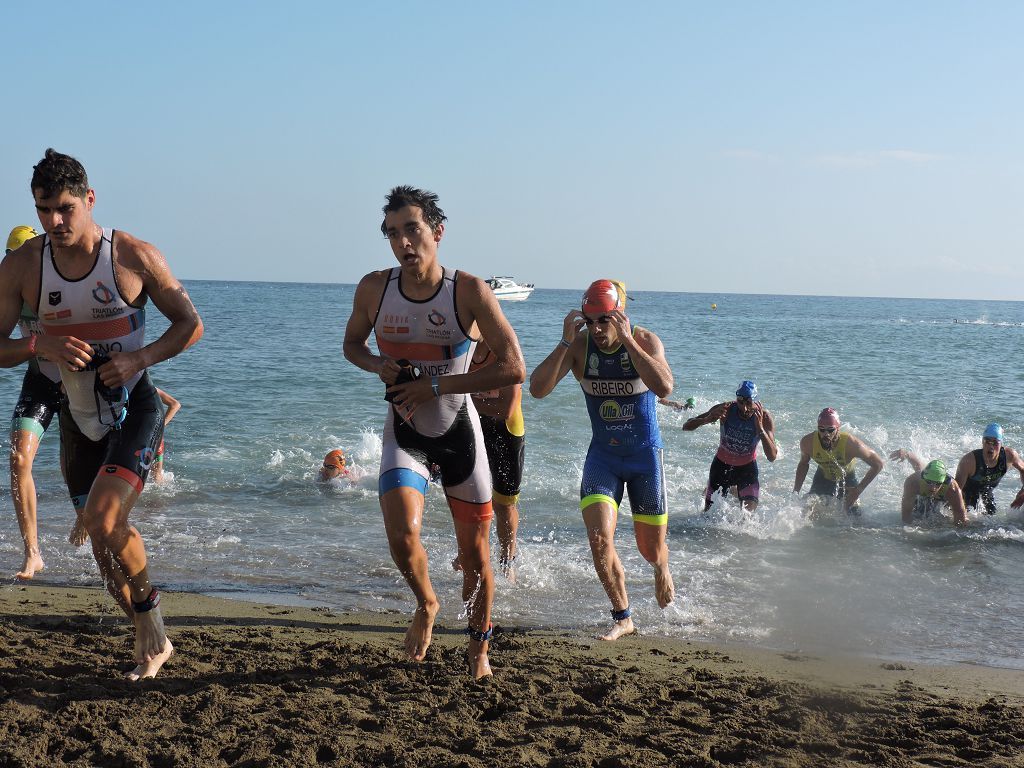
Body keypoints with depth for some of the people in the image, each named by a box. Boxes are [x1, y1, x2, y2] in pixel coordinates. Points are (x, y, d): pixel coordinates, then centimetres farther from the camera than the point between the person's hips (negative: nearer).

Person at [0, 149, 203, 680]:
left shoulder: (134, 256, -12)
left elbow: (190, 324, -3)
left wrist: (139, 359, -20)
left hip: (135, 410, -4)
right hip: (79, 418, 4)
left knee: (103, 517, -23)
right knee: (102, 535, 10)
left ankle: (147, 603, 4)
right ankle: (151, 641, 28)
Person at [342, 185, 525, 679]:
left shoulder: (469, 291, -18)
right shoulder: (374, 289, -10)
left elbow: (514, 369, -20)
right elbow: (352, 344, 10)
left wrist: (435, 386, -22)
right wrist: (378, 365, -14)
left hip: (459, 432, -1)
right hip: (404, 434, 1)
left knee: (475, 550, 7)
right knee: (402, 534, -21)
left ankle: (479, 647, 30)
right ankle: (426, 605, 12)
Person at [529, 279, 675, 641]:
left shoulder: (646, 340, -15)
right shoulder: (579, 346, -10)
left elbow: (664, 387, -34)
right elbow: (538, 389, -21)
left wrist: (627, 339, -35)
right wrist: (565, 342, -27)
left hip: (645, 454, -1)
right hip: (602, 455, 1)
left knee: (651, 549, 9)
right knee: (599, 538, -17)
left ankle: (662, 571, 48)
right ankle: (622, 618, 1)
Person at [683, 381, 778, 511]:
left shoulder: (764, 417, -23)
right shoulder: (725, 410, -23)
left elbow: (772, 457, -29)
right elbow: (687, 427, -20)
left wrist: (760, 428, -41)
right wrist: (707, 419, -41)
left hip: (747, 467, 0)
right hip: (722, 465, 0)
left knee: (750, 508, -17)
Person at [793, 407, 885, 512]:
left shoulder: (851, 443, -37)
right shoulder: (807, 442, -28)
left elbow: (878, 464, -26)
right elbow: (803, 464, -4)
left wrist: (858, 490, -29)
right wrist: (795, 492, -9)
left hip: (847, 480, -2)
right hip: (822, 479, 2)